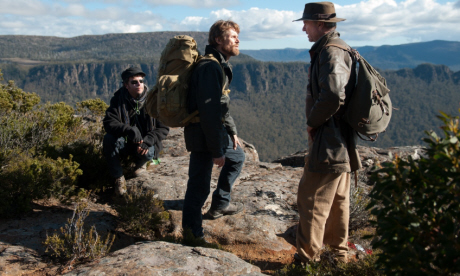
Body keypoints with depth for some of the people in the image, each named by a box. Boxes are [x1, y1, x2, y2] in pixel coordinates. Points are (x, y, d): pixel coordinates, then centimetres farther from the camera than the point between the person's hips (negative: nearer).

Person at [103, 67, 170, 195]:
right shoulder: (118, 99, -7)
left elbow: (163, 128, -9)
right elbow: (108, 122, -19)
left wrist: (148, 141, -27)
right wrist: (129, 130, -39)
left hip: (144, 143, -1)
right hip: (124, 143, 1)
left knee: (148, 153, -34)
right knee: (109, 139, -29)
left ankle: (140, 164, 8)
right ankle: (118, 177, -12)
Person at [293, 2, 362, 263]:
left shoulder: (331, 51, -17)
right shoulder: (337, 48, 16)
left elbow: (332, 95, -33)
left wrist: (313, 121, -17)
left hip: (329, 142, -11)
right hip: (341, 142, 11)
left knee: (312, 201, -2)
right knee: (338, 200, 19)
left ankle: (308, 259, 8)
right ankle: (339, 254, 32)